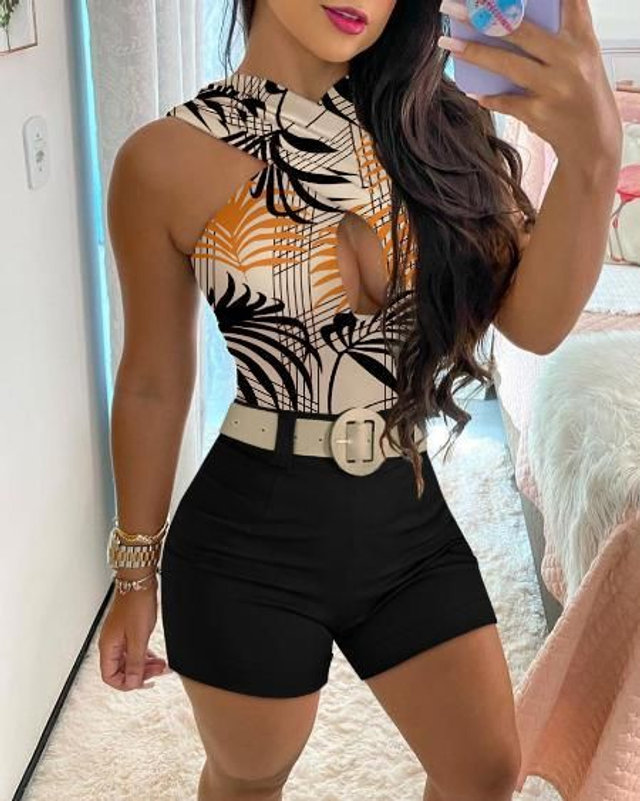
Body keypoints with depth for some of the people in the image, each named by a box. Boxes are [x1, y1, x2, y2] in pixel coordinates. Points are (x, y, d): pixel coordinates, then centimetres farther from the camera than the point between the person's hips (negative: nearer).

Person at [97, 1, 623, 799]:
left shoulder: (426, 119, -1)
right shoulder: (171, 159, -12)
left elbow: (535, 321, -9)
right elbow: (153, 386, -3)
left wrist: (592, 155, -27)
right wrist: (137, 575, 5)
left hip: (407, 516, 4)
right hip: (254, 534, -3)